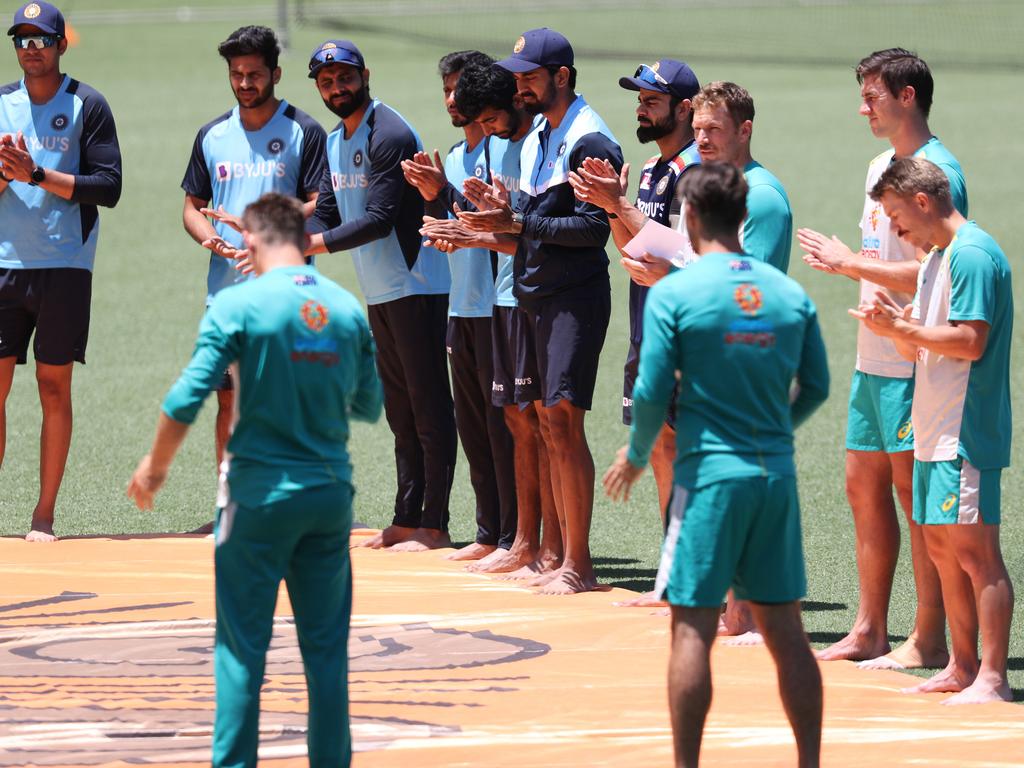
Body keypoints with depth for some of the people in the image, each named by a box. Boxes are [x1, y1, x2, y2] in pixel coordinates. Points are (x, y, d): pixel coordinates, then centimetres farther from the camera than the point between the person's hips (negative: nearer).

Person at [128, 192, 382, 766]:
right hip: (331, 493, 4)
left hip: (260, 495, -4)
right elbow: (369, 407, 13)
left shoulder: (239, 304, -9)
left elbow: (188, 399, -13)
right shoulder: (348, 308, 4)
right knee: (327, 648, 9)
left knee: (243, 648, 1)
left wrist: (155, 468, 1)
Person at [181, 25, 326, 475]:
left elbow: (319, 206, -6)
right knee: (229, 402, 6)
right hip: (226, 291, 4)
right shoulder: (212, 135, 12)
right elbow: (192, 205, 17)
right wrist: (209, 237, -5)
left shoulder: (303, 132, -2)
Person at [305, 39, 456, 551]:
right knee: (400, 413, 13)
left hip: (416, 287, -10)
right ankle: (407, 521, 18)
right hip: (378, 293, 10)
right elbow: (326, 216, 11)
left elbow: (380, 219, -22)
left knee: (429, 408, -6)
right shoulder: (335, 143, 14)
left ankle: (434, 526, -5)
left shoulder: (389, 134, -16)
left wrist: (315, 243, -25)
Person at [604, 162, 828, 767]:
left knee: (693, 629, -1)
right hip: (777, 474, 4)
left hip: (710, 473, -4)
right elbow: (816, 387, 10)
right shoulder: (791, 294, 5)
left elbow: (652, 393, -9)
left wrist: (636, 456, 9)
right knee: (785, 629, 9)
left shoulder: (674, 294, -8)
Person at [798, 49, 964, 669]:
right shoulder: (882, 168, 15)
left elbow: (929, 274, -22)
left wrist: (849, 263, -16)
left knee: (915, 491, -6)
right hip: (874, 357, 10)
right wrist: (841, 259, 8)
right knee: (865, 486, 12)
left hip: (914, 364, -10)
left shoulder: (937, 173, -15)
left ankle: (930, 639, -1)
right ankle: (871, 630, 19)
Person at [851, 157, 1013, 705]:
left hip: (967, 434, -10)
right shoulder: (935, 258, 17)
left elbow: (970, 341, -21)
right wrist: (894, 326, 1)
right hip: (935, 433, 10)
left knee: (974, 551, -10)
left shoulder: (972, 254, -13)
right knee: (942, 548, 12)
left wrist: (903, 328, -14)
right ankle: (963, 666, 19)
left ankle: (992, 679, -9)